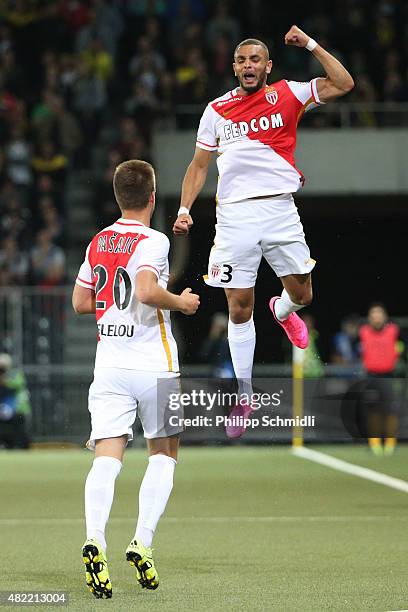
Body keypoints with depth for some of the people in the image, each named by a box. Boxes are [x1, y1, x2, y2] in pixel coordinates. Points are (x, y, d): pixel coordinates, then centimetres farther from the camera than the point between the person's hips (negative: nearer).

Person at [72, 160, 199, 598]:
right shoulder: (152, 241, -9)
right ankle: (142, 542, -1)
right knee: (163, 454, 12)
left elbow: (80, 302, 17)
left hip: (109, 363, 4)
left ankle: (95, 539, -28)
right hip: (154, 365, -4)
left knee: (107, 457, -5)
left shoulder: (98, 242, 10)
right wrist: (181, 302, -8)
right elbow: (147, 290, -25)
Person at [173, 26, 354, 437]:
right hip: (233, 215, 0)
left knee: (301, 294, 6)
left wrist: (310, 45, -6)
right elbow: (199, 164, 14)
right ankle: (243, 395, 10)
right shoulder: (216, 110, 8)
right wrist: (184, 209, 2)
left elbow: (343, 84, -5)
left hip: (279, 209, 0)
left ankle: (281, 311, 46)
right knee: (239, 310, 1)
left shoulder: (287, 95, 3)